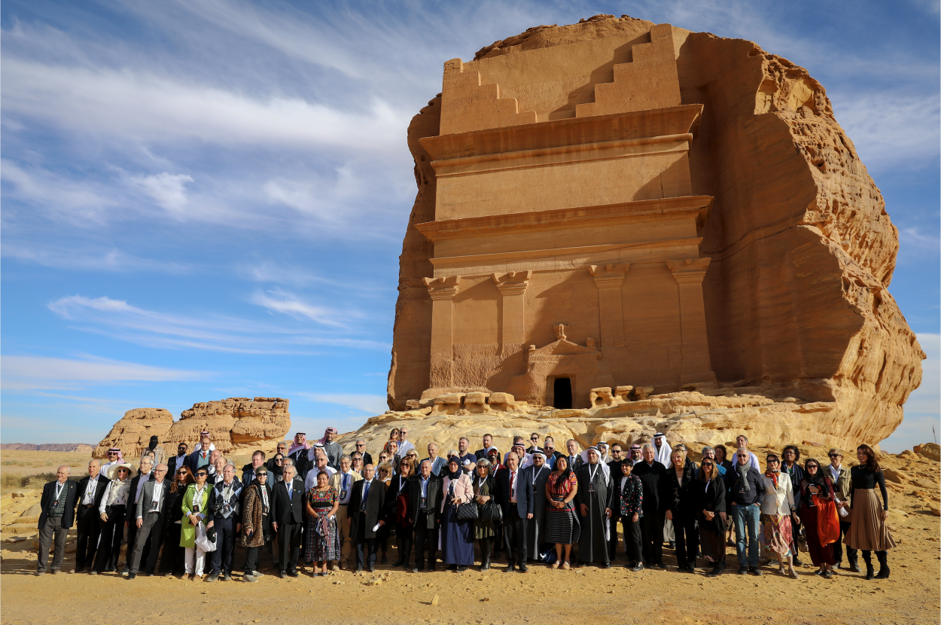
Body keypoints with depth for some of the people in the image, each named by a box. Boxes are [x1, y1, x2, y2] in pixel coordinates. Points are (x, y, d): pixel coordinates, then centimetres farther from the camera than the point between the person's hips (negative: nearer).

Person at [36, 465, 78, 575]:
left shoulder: (73, 486, 3)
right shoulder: (48, 486, 7)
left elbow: (74, 501, 14)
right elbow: (43, 502, 15)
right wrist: (46, 513, 11)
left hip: (62, 520, -1)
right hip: (47, 519, 1)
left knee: (60, 544, 5)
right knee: (44, 543, 0)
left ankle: (56, 566, 17)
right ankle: (41, 568, 10)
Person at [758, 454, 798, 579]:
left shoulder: (785, 477, 7)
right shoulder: (763, 477, 4)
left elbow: (790, 494, 9)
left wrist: (794, 511, 6)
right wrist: (760, 512, 3)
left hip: (784, 511, 0)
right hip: (769, 511, 0)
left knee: (786, 538, -4)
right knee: (775, 539, -2)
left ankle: (790, 568, 1)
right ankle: (781, 566, 10)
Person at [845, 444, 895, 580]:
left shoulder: (875, 470, -5)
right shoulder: (854, 470, 9)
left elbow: (883, 490, -5)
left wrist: (886, 508, -10)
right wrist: (851, 507, 14)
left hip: (871, 502, -5)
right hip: (858, 504, 5)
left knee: (875, 535, -3)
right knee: (862, 535, 6)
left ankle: (884, 569, 10)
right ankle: (869, 569, 14)